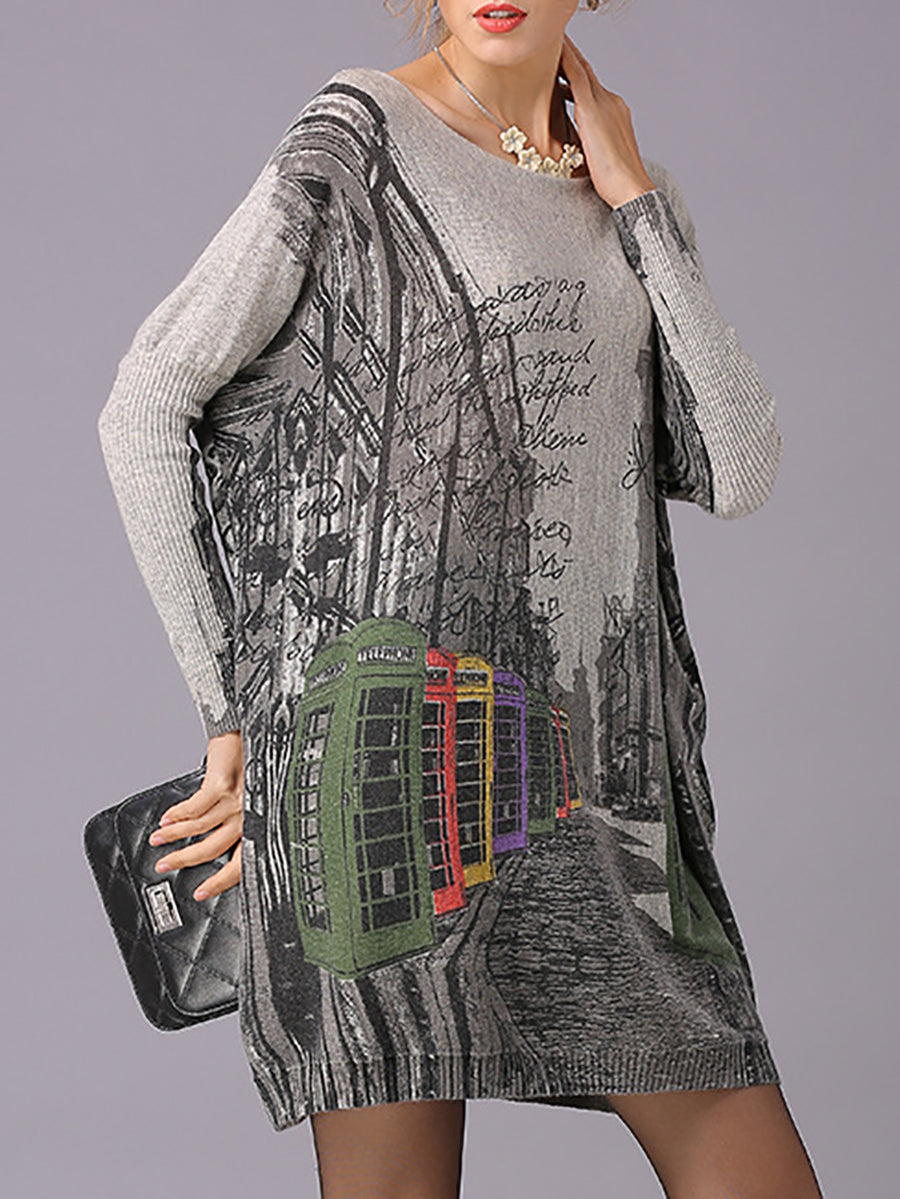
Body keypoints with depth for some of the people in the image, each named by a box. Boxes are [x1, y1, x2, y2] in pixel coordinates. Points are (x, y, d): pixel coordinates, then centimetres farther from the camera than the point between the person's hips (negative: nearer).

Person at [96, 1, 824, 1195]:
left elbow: (736, 473, 5)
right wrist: (234, 715, -3)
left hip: (589, 766, 6)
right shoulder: (355, 147, -1)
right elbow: (144, 409, -3)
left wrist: (638, 200, 4)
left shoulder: (623, 201, 17)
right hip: (399, 739, -6)